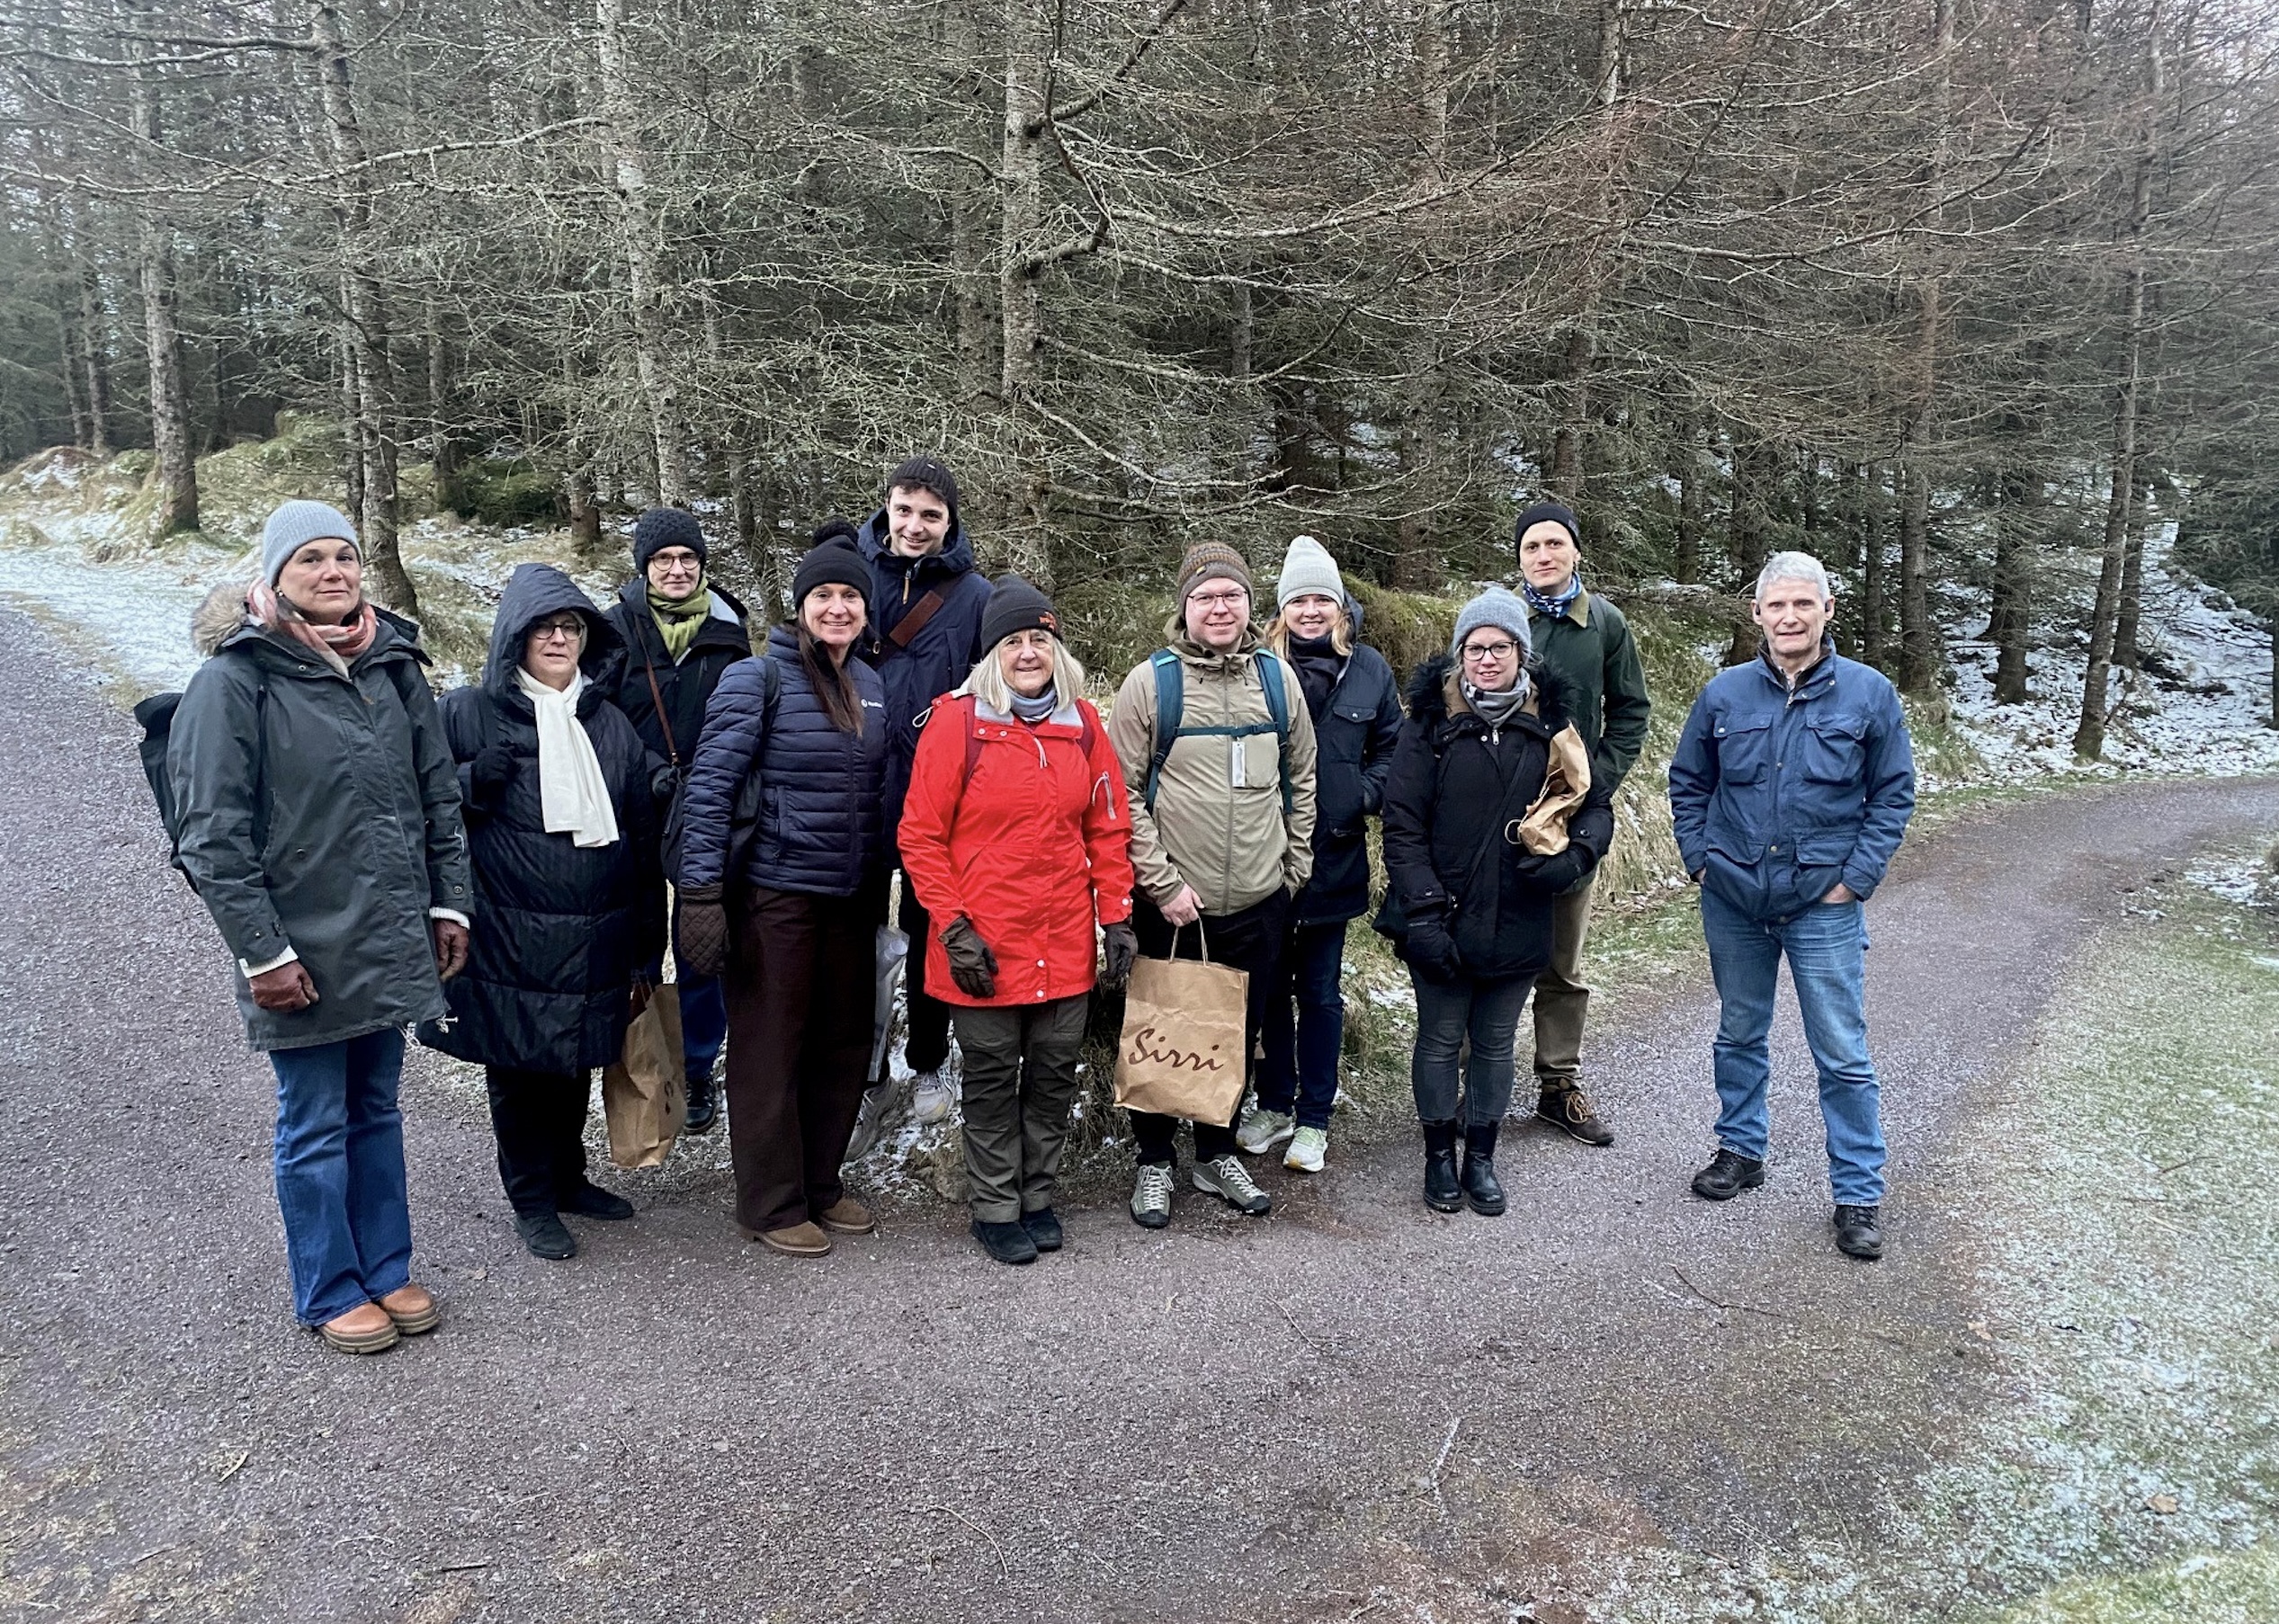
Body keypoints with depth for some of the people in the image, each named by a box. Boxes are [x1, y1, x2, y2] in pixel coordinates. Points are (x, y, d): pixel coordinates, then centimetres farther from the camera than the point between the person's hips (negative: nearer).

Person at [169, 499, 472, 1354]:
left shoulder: (392, 663, 5)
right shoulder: (234, 681, -11)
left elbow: (439, 792, 12)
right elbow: (212, 835, -13)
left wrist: (449, 901, 9)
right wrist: (262, 954, -15)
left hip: (388, 941, 5)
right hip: (302, 951, -5)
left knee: (376, 1111, 17)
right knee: (315, 1127, 8)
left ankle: (388, 1270, 31)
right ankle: (330, 1293, 24)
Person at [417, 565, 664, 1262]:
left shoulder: (609, 722, 9)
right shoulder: (468, 713, -3)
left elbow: (643, 840, 9)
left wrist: (645, 952, 8)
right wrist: (475, 780, -20)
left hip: (594, 943, 4)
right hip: (511, 941, -3)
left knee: (576, 1066, 16)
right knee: (518, 1067, 7)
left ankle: (568, 1177, 35)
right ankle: (531, 1199, 24)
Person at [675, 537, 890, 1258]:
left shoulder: (871, 685, 9)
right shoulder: (759, 678, -9)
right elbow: (708, 786, -13)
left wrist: (882, 886, 13)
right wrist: (701, 892, -19)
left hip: (852, 897, 6)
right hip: (775, 893, -6)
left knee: (844, 1043, 14)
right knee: (770, 1047, 4)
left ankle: (821, 1183, 30)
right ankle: (772, 1205, 18)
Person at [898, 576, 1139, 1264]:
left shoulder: (1082, 722, 5)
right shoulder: (958, 722, -8)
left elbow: (1109, 828, 9)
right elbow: (921, 835, -7)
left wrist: (1117, 918, 4)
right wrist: (954, 927, -12)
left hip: (1066, 947, 4)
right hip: (986, 949, -4)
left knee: (1054, 1076, 14)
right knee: (992, 1081, 9)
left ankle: (1037, 1197, 32)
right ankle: (996, 1209, 25)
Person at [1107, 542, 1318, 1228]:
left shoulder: (1277, 675, 4)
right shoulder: (1151, 681, -8)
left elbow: (1300, 779, 12)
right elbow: (1123, 793, -8)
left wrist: (1294, 866, 10)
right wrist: (1163, 882, -12)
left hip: (1261, 901, 3)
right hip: (1173, 905, -3)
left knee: (1240, 1034, 16)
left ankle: (1217, 1153, 35)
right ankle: (1155, 1160, 29)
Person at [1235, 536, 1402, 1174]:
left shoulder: (1369, 669, 2)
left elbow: (1390, 748, 9)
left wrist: (1366, 794, -7)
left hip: (1333, 859, 1)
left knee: (1320, 992, 10)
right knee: (1270, 985, 13)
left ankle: (1313, 1120, 23)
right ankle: (1273, 1104, 30)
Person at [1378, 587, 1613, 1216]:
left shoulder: (1550, 723, 1)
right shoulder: (1430, 722, -7)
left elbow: (1596, 806, 9)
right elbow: (1403, 825, -9)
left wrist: (1573, 858, -12)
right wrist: (1422, 914, -16)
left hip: (1518, 924, 2)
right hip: (1444, 922, -2)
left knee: (1495, 1044, 15)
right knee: (1440, 1041, 11)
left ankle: (1481, 1157, 31)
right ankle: (1439, 1157, 28)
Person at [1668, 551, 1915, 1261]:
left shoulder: (1869, 693, -6)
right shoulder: (1725, 693, -1)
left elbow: (1894, 794, 0)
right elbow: (1687, 782, 10)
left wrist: (1855, 879, -6)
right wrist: (1700, 859, 1)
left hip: (1824, 906, -2)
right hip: (1733, 901, 3)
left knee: (1843, 1055, 1)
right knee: (1739, 1036, 17)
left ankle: (1859, 1193, 14)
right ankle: (1741, 1149, 35)